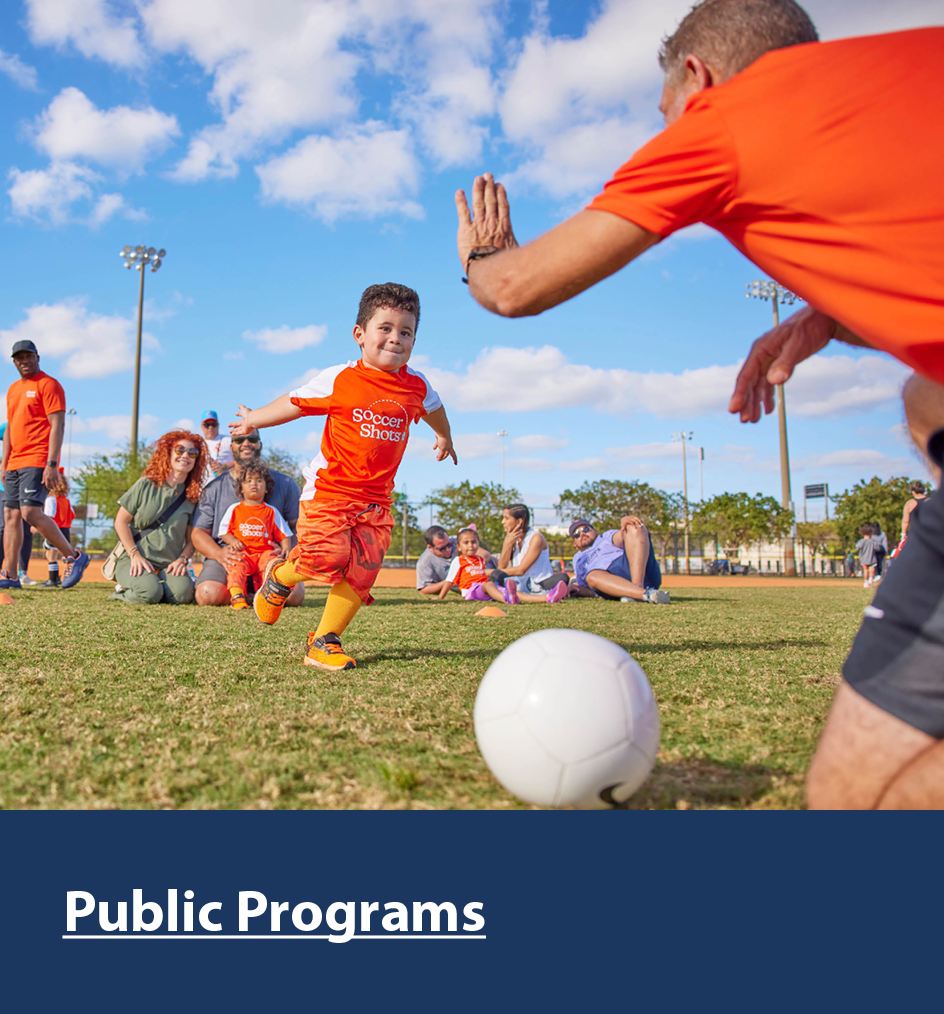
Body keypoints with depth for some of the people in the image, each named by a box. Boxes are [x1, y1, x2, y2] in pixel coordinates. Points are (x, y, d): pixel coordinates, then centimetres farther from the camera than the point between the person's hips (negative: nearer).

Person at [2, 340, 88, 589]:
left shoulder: (48, 384, -5)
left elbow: (57, 425, -12)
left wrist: (52, 464, -20)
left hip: (37, 461, -8)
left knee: (30, 511, -20)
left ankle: (74, 556, -10)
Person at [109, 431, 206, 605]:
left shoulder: (192, 497, 8)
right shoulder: (146, 485, 1)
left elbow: (191, 539, 9)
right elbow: (121, 521, 1)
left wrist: (182, 560, -11)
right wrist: (135, 555, -10)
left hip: (169, 565, 2)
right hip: (135, 560, -2)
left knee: (182, 593, -30)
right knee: (149, 593, -33)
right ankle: (125, 589, 2)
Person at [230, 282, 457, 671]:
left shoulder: (416, 386, 5)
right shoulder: (338, 380, -7)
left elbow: (433, 409, 28)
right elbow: (296, 402, 7)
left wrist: (444, 438, 46)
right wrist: (254, 419, 19)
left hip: (375, 499, 4)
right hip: (329, 487, -3)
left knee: (360, 572, -5)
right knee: (328, 555, -19)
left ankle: (324, 643, 8)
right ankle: (279, 577, 15)